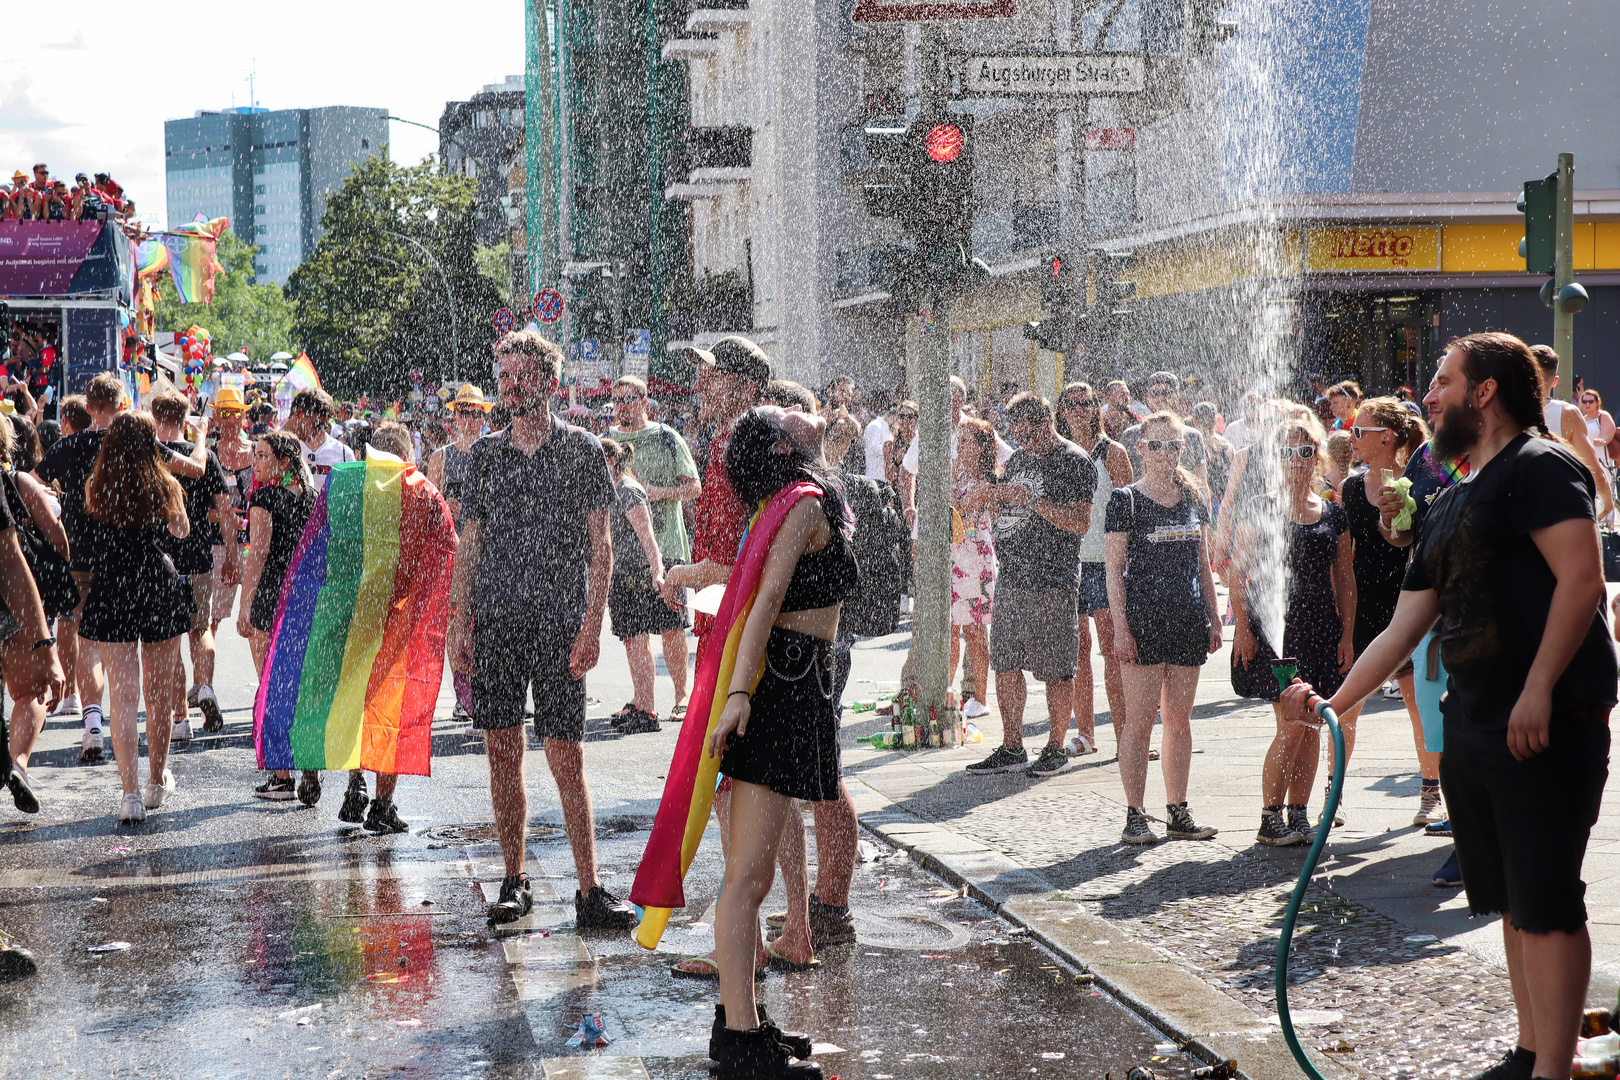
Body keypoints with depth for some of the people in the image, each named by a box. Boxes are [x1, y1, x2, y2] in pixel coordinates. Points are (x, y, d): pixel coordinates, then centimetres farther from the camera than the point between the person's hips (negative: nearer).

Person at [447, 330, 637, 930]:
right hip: (494, 621, 3)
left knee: (566, 757, -5)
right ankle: (514, 881, 15)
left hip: (558, 622, -3)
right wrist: (459, 623, 6)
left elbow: (600, 546, -1)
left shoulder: (581, 449, 2)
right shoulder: (485, 453, 11)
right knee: (503, 751, 5)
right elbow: (469, 543, 14)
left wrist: (591, 626, -10)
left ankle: (590, 891, 0)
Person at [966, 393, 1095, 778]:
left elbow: (1081, 523, -14)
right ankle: (1011, 748, 16)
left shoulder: (1074, 461, -7)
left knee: (1056, 669, -2)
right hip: (1011, 577, 8)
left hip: (1053, 582, -7)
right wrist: (997, 499, 1)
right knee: (1005, 663, 8)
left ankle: (1055, 748, 7)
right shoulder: (1019, 458, 16)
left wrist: (1034, 501, -19)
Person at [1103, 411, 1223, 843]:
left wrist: (1213, 617, 12)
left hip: (1188, 622, 5)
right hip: (1142, 622, -5)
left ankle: (1178, 813, 15)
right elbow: (1114, 570, -6)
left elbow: (1203, 564, 18)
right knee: (1139, 720, -5)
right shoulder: (1125, 499, -3)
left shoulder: (1193, 499, 12)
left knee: (1179, 719, 8)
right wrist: (1120, 627, -12)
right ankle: (1135, 816, 0)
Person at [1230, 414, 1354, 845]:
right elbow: (1238, 571, -2)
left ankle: (1298, 814, 13)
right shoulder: (1259, 509, 0)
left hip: (1320, 629, 4)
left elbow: (1345, 578, 12)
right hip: (1272, 626, -4)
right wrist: (1242, 627, -9)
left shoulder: (1333, 514, 10)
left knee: (1312, 725, 4)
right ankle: (1270, 819, -1)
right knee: (1291, 724, -10)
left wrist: (1347, 634, 6)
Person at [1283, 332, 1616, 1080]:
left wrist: (1539, 689, -23)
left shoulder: (1538, 467, -7)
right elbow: (1404, 628, 24)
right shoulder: (1449, 508, 20)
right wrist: (1333, 702, 22)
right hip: (1472, 730, 9)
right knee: (1512, 903, 13)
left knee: (1546, 905, -9)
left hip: (1546, 725, -9)